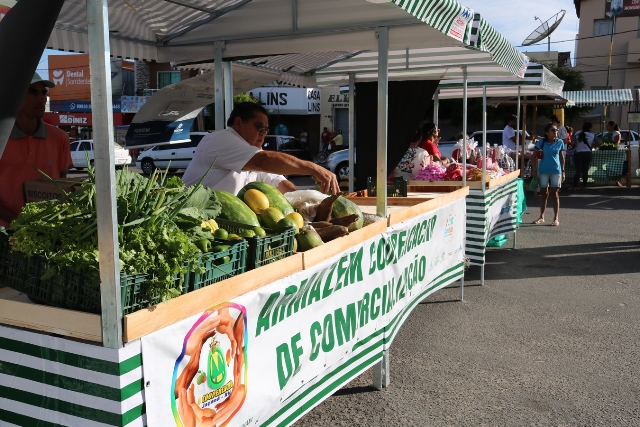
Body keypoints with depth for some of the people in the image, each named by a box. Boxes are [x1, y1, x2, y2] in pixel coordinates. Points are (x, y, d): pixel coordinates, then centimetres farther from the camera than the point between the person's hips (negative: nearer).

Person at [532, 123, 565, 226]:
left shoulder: (560, 143, 0)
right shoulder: (541, 142, -2)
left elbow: (562, 157, 6)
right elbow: (535, 155, 2)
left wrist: (563, 171, 3)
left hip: (556, 171, -1)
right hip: (543, 171, 1)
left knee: (555, 194, -1)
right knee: (544, 194, 10)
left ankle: (556, 219, 4)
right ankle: (541, 217, 19)